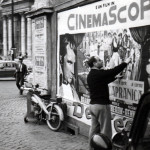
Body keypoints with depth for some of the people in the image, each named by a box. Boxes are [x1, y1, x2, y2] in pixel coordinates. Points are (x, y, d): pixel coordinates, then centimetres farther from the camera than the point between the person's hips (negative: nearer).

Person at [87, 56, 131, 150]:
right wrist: (126, 62, -2)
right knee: (105, 131, -2)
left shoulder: (91, 75, 11)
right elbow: (114, 71, -14)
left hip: (93, 105, 9)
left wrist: (115, 77, 21)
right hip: (101, 105, -9)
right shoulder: (99, 73, -16)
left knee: (94, 129, 14)